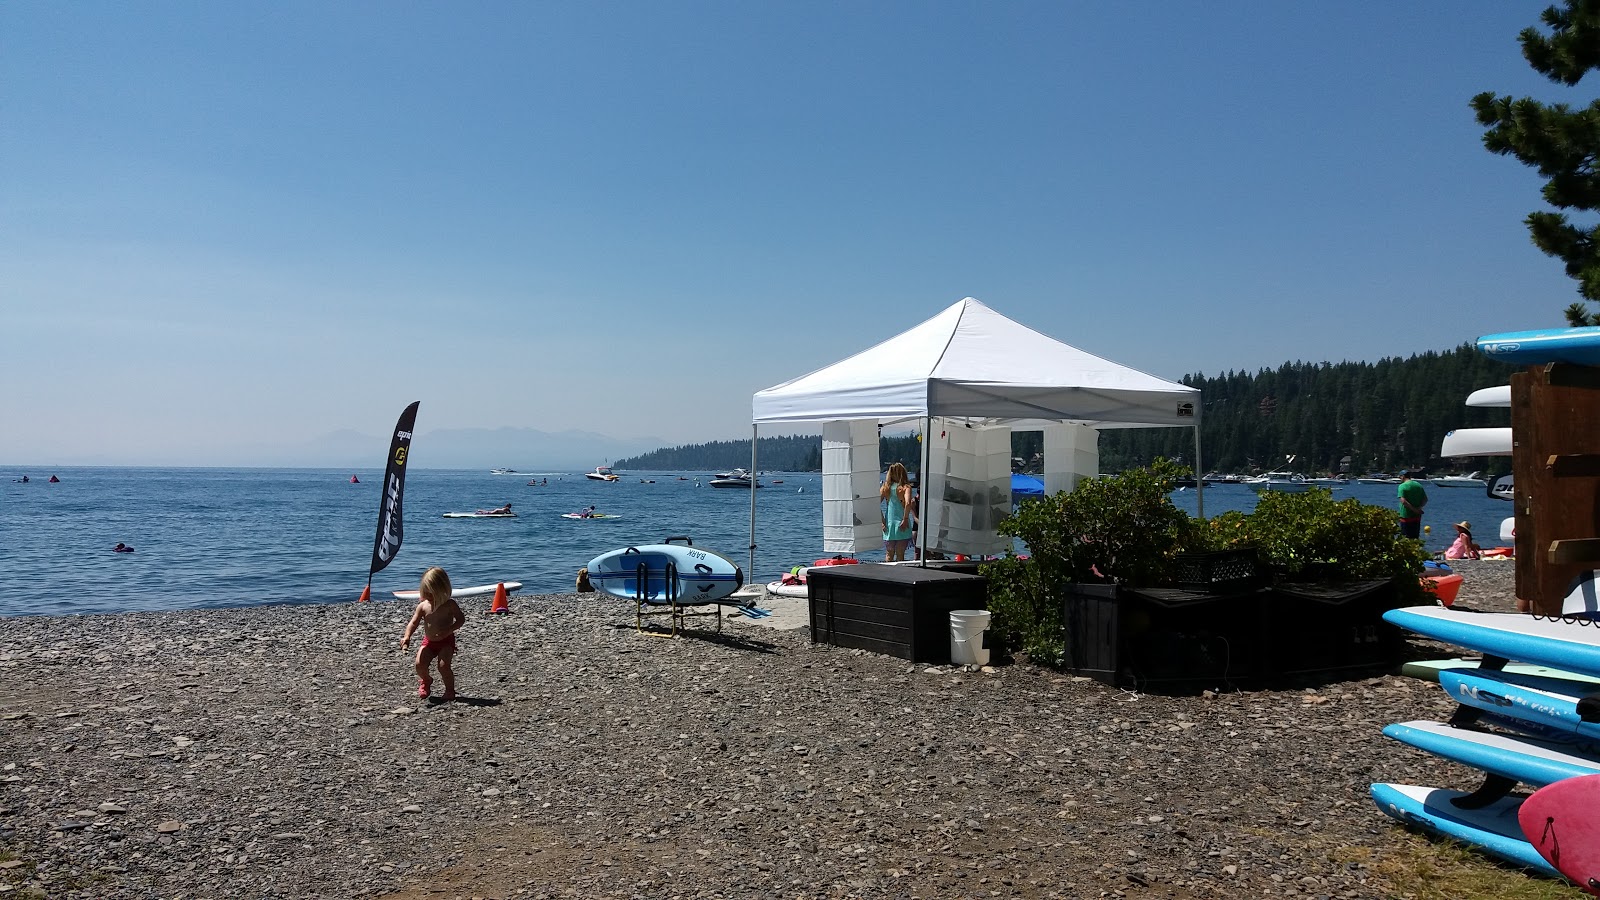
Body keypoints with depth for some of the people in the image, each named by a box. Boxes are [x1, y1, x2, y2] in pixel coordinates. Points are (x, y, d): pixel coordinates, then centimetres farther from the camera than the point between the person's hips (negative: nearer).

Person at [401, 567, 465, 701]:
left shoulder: (449, 604, -13)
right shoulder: (423, 606, -6)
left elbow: (461, 619, -9)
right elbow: (413, 622, -6)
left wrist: (449, 630, -25)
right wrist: (407, 637, -24)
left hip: (446, 641, -3)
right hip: (429, 641, 3)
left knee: (443, 665, -20)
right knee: (419, 664, -14)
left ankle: (450, 689, 4)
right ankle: (426, 681, 20)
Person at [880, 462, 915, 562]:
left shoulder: (885, 487, 5)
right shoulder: (905, 487, -6)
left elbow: (876, 503, -3)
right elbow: (907, 503, -23)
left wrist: (882, 520, 0)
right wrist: (905, 519, -15)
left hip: (888, 524, 3)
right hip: (901, 526, -3)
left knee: (889, 555, 14)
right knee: (900, 555, 6)